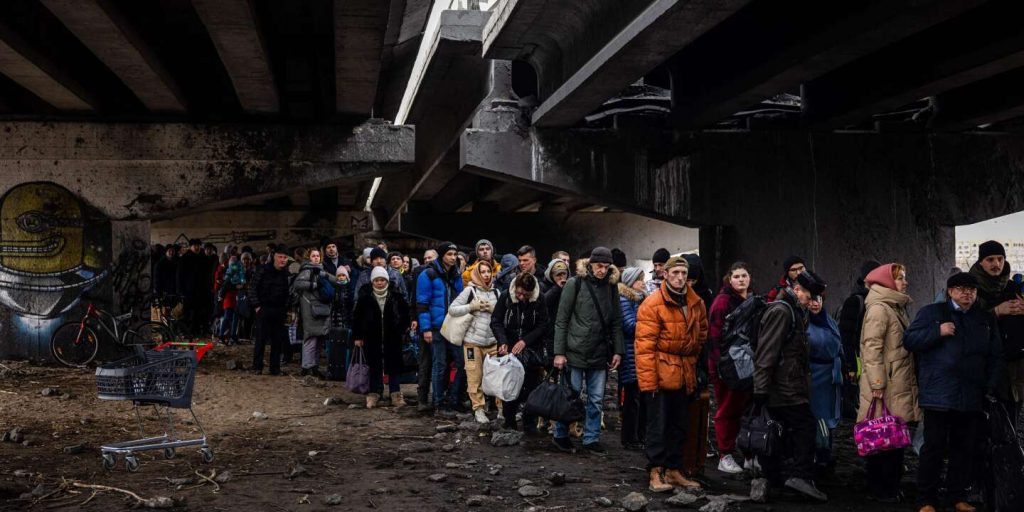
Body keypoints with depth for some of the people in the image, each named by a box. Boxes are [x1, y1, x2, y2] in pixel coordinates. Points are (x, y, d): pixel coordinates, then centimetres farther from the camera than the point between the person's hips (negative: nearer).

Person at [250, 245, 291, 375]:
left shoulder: (287, 273, 3)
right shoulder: (263, 270, -5)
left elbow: (289, 292, 8)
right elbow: (253, 289, -2)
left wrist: (287, 309, 1)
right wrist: (256, 306, -6)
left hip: (280, 310, 3)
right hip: (264, 309, -3)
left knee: (278, 340, 3)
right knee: (261, 338, -2)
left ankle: (275, 368, 11)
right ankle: (257, 367, 6)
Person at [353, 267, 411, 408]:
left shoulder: (396, 295, -2)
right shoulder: (365, 297, -3)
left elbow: (406, 312, 10)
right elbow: (356, 317, 2)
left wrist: (403, 328, 4)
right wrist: (357, 336, 1)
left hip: (392, 337, 0)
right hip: (373, 338, 0)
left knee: (394, 365, 4)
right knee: (375, 366, 5)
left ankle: (395, 394, 10)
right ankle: (374, 393, 14)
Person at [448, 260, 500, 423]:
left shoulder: (495, 292, 10)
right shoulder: (470, 290, -1)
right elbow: (452, 310, -5)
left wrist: (493, 309, -6)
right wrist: (472, 307, -12)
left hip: (493, 341, 3)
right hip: (473, 341, -3)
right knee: (475, 377, 0)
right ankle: (478, 408, 8)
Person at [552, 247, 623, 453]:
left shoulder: (611, 287, 8)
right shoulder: (575, 284, -4)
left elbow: (616, 322, 12)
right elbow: (561, 320, -5)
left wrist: (618, 351, 3)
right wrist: (559, 352, -9)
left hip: (600, 354, 4)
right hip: (576, 351, -4)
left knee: (596, 399, 7)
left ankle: (591, 438, 17)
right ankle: (561, 435, 19)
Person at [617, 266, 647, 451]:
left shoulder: (640, 299, 17)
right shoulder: (624, 299, -8)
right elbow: (630, 326, -14)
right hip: (631, 354, -8)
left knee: (643, 396, 8)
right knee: (633, 397, -4)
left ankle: (640, 436, 16)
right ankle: (630, 439, 3)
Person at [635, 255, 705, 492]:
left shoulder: (696, 303, 7)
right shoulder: (652, 304, -13)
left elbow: (702, 332, 24)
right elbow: (644, 346, -16)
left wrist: (692, 358, 14)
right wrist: (648, 381, -20)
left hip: (685, 374, 7)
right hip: (660, 373, -7)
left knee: (679, 426, 13)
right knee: (658, 425, -3)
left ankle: (674, 471, 24)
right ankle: (655, 474, 2)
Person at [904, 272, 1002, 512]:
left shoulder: (986, 319, 16)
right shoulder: (932, 312, 4)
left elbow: (995, 355, 19)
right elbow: (910, 340, -1)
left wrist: (991, 386, 9)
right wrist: (937, 331, -14)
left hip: (971, 397, 4)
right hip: (938, 394, -4)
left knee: (965, 447, 10)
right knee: (934, 447, -3)